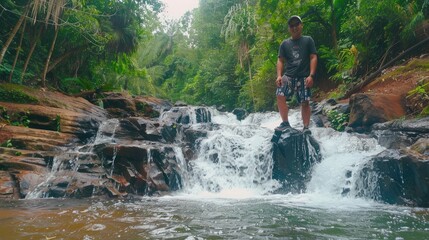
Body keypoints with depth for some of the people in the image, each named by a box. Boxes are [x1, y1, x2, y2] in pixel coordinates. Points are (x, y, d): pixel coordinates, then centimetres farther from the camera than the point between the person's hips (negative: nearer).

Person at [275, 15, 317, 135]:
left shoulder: (308, 40, 8)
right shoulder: (285, 43, 14)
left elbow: (313, 58, 3)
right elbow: (280, 60, 12)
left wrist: (311, 75, -8)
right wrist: (279, 75, -3)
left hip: (304, 77, -1)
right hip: (288, 76, 2)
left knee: (305, 102, -4)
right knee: (280, 96, -19)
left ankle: (306, 127, 4)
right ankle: (285, 123, -8)